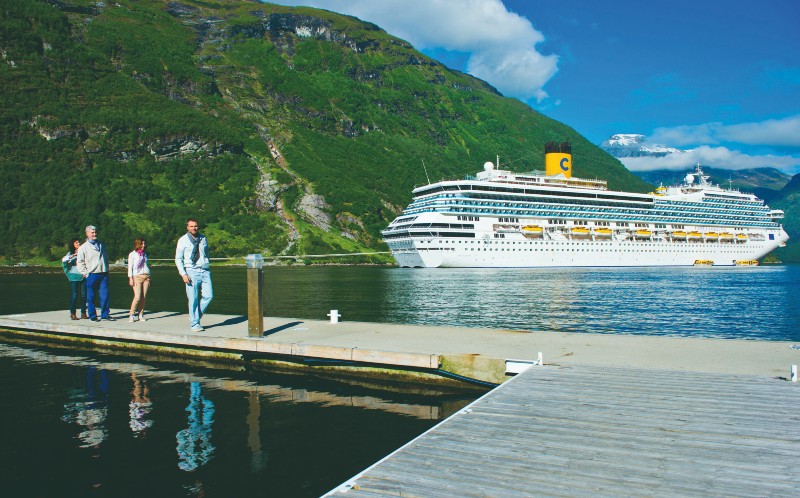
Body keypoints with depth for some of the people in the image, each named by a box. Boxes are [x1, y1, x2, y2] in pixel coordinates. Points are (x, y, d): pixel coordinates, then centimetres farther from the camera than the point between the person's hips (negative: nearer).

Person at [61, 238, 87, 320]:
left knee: (84, 295, 1)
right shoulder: (70, 253, 6)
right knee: (74, 295, -4)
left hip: (84, 276, 2)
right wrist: (74, 255, -20)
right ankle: (73, 314, 2)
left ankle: (83, 313, 8)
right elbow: (63, 260, -12)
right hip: (74, 276, -2)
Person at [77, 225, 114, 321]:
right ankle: (92, 316, 11)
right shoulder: (83, 247, 2)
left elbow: (106, 258, 24)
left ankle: (105, 314, 4)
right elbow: (80, 263, 0)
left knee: (105, 295, -3)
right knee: (91, 297, 3)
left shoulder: (101, 245, 17)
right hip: (91, 275, -3)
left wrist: (106, 269, 14)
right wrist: (86, 273, -6)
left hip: (103, 274, 3)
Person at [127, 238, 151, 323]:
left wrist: (148, 278, 14)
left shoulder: (144, 254, 20)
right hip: (137, 277, -4)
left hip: (146, 276, 4)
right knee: (137, 297, -13)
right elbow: (130, 267, 2)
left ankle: (141, 314, 5)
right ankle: (131, 315, -3)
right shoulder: (132, 254, 6)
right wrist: (130, 278, -8)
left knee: (144, 297, -2)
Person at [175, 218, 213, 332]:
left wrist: (207, 268, 11)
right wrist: (183, 274, -9)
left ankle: (196, 316, 16)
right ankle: (194, 324, 8)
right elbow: (178, 259, 1)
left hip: (205, 271, 4)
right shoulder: (183, 240, 1)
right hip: (191, 271, -3)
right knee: (193, 299, -3)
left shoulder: (203, 239, 12)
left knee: (209, 295, -5)